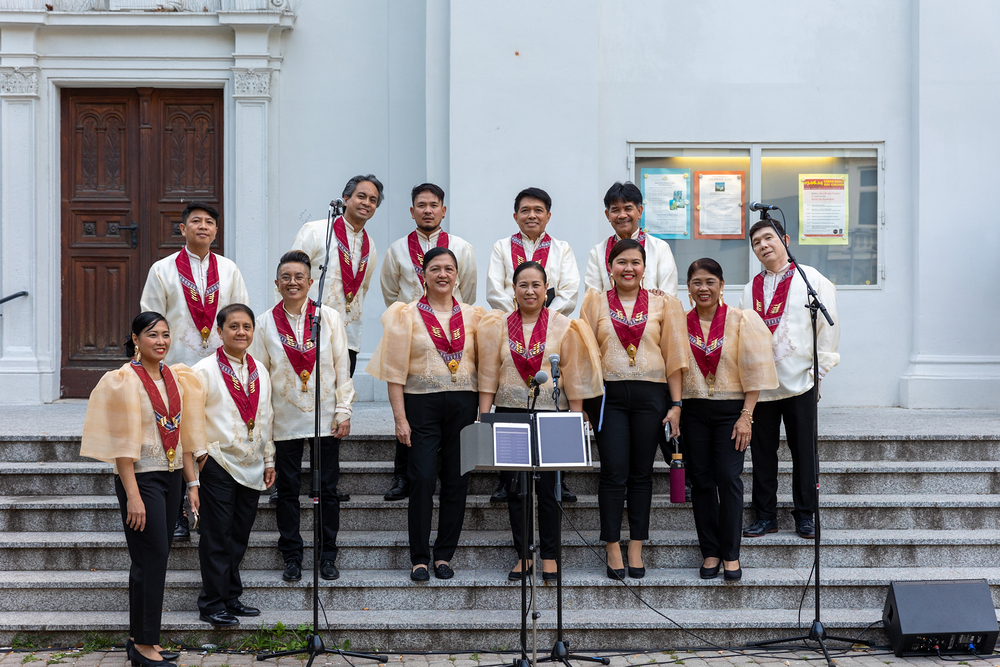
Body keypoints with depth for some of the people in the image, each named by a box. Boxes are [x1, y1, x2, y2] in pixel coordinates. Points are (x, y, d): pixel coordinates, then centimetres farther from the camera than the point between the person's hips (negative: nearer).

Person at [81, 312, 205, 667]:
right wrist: (132, 496, -18)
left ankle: (140, 638, 21)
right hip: (141, 478, -7)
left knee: (152, 558, 12)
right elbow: (122, 442, -15)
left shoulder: (175, 377, 9)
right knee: (153, 558, -5)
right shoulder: (125, 380, -11)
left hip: (171, 476, 7)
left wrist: (192, 482, 12)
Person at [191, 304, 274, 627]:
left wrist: (268, 460, 15)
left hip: (252, 467, 5)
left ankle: (231, 597, 22)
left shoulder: (260, 371, 10)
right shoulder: (205, 370, -7)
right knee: (217, 537, -2)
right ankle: (213, 604, 6)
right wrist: (200, 452, -11)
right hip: (219, 465, -5)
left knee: (239, 537, 11)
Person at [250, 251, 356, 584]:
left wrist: (344, 411, -2)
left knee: (328, 488, 4)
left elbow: (342, 366, 3)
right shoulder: (266, 323, 2)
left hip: (325, 417, 0)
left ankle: (328, 555, 16)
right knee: (287, 490, 5)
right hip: (285, 417, 0)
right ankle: (292, 557, 16)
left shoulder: (329, 317, 2)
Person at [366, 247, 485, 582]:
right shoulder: (408, 315, 3)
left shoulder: (472, 315, 11)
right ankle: (419, 558, 3)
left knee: (457, 481, 3)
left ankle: (444, 555, 13)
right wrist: (400, 418, -8)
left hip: (463, 404, 3)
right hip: (422, 404, -2)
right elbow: (395, 370, -1)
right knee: (422, 479, -7)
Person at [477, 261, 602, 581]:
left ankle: (549, 556, 10)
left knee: (547, 487, -3)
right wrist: (484, 418, 0)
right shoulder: (498, 326, 7)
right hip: (510, 413, 2)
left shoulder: (563, 327, 3)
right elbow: (488, 375, 7)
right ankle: (523, 555, 14)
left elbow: (573, 377, 2)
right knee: (514, 488, 3)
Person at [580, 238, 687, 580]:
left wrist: (676, 404, 0)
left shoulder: (663, 305, 8)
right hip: (609, 394, -1)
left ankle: (636, 551, 12)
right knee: (614, 472, -3)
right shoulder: (595, 301, 7)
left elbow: (674, 356, 6)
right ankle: (613, 549, 5)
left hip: (650, 395, 1)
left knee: (641, 473, 4)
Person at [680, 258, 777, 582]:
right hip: (693, 411, 2)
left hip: (730, 409, -2)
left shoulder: (741, 320, -1)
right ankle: (710, 552, 12)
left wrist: (746, 416, -9)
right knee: (701, 480, 3)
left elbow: (753, 371, -3)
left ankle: (730, 554, 2)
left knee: (728, 478, -8)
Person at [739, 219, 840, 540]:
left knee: (803, 450, 3)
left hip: (799, 381, -3)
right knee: (762, 451, 7)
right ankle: (765, 515, 16)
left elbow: (828, 325, -1)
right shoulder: (751, 289, 13)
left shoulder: (811, 279, 0)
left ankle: (805, 516, 14)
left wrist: (818, 369, -5)